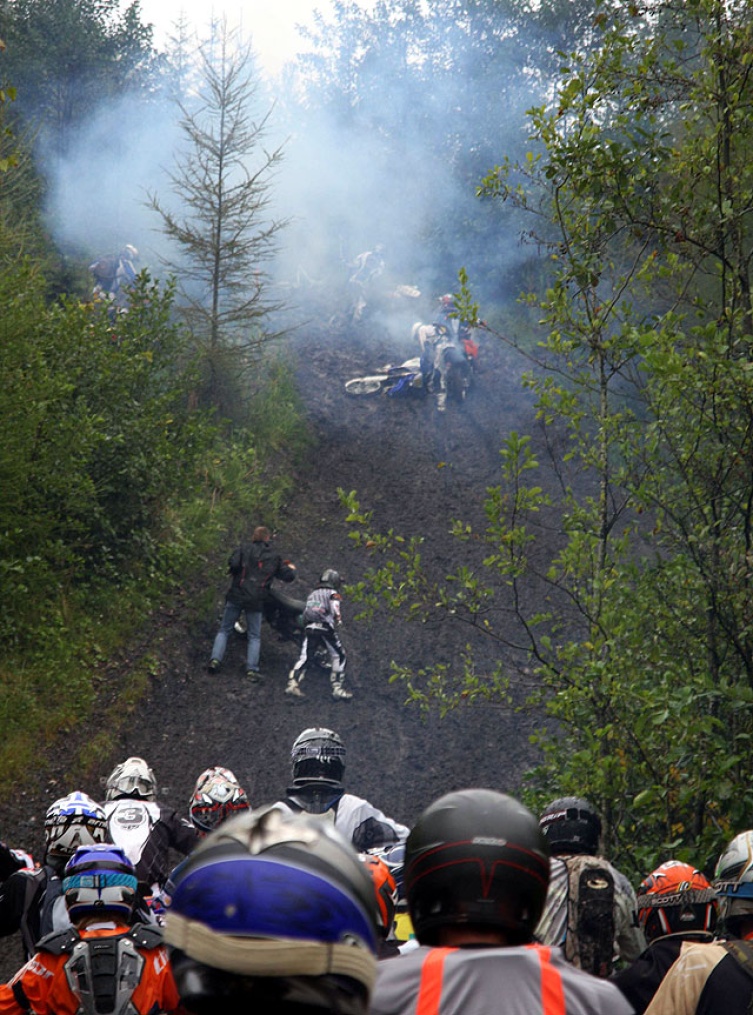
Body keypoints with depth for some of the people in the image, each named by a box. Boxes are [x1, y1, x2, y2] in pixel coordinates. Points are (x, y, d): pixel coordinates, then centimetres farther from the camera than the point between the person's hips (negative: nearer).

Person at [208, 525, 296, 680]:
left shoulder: (244, 548, 3)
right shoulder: (274, 558, 9)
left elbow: (233, 564, -13)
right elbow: (288, 576, 12)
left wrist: (231, 569, 9)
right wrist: (291, 569, 34)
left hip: (236, 596, -1)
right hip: (256, 600, 1)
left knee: (224, 630, 10)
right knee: (254, 636, 9)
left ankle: (215, 658, -6)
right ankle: (252, 668, -4)